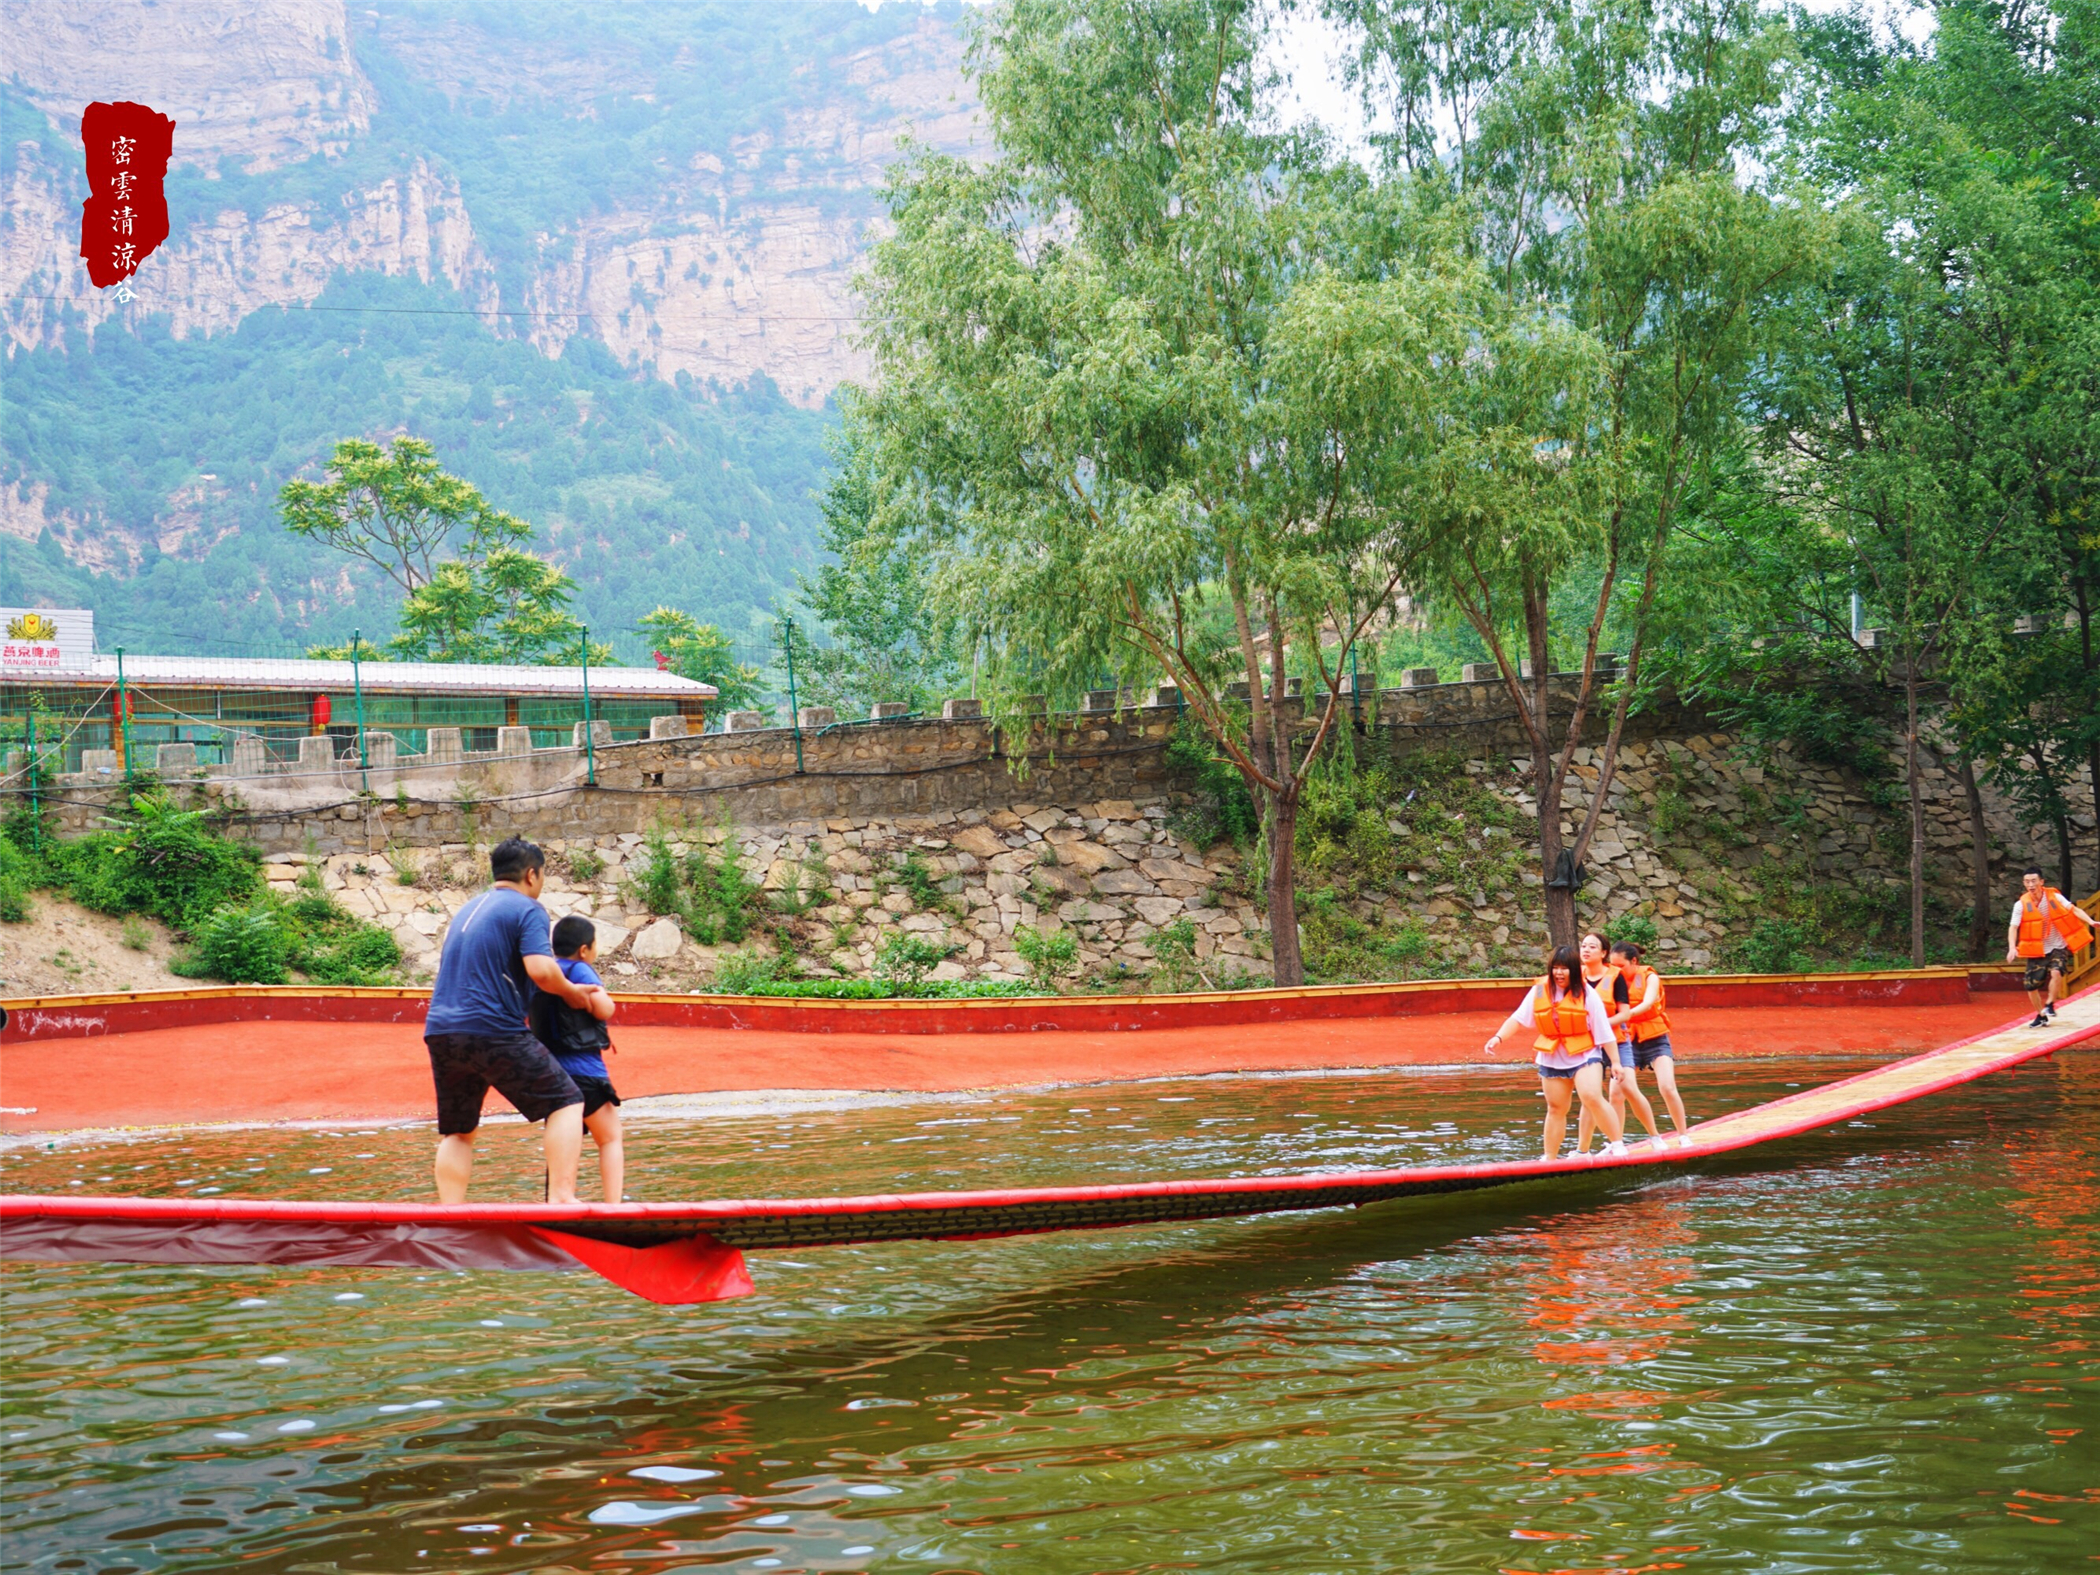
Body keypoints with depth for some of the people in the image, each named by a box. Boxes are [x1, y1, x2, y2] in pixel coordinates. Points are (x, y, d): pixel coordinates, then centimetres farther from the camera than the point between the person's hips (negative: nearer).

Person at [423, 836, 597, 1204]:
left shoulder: (467, 909, 22)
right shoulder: (527, 909, -3)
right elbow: (541, 969, -18)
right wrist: (572, 994, -1)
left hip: (440, 1031, 7)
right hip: (493, 1031, -7)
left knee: (457, 1132, 15)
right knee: (566, 1102, 1)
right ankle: (560, 1195, -11)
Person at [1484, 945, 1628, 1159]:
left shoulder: (1587, 994, -8)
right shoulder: (1539, 991, -1)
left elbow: (1604, 1032, -5)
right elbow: (1518, 1018, 0)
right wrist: (1498, 1037, -14)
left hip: (1584, 1055, -3)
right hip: (1552, 1059, 4)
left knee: (1592, 1098, -23)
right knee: (1555, 1109, 12)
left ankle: (1617, 1145, -12)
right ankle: (1550, 1158, 23)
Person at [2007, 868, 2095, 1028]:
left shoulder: (2055, 897, -8)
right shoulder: (2021, 904, -7)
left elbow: (2074, 910, -13)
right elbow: (2013, 927, -10)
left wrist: (2090, 921, -31)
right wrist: (2012, 948, -26)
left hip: (2058, 947, -2)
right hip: (2036, 950, 2)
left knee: (2056, 972, -29)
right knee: (2031, 985, 0)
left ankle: (2050, 1005, -8)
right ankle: (2041, 1016, 23)